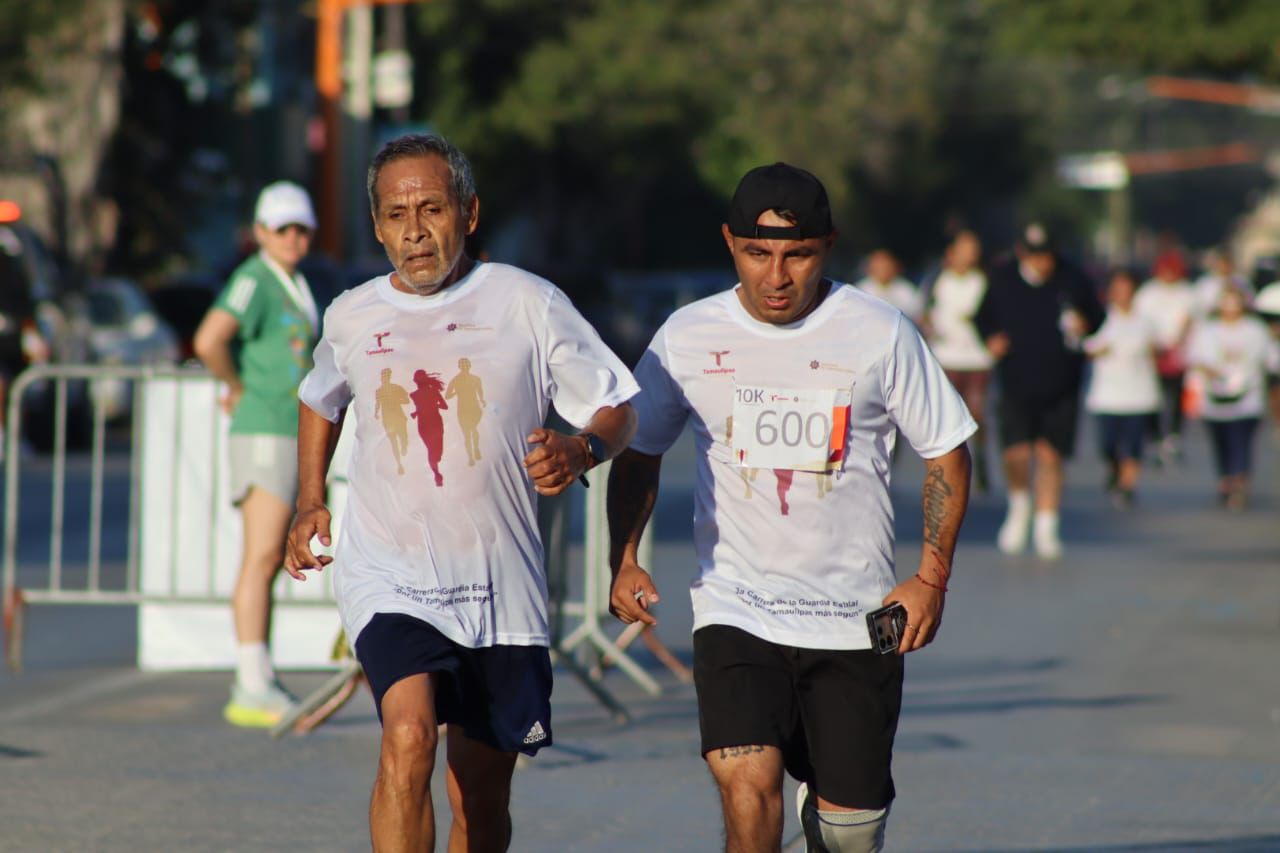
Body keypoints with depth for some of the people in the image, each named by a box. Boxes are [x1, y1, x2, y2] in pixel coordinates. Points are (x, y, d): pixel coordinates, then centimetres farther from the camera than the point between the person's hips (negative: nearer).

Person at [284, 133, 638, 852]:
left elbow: (618, 408, 3)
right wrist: (311, 503, 18)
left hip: (503, 591, 0)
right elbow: (321, 401, 29)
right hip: (389, 582, 0)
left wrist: (579, 453, -18)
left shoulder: (529, 304, -2)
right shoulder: (351, 318, 6)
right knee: (408, 738, -26)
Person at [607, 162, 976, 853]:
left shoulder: (879, 334, -2)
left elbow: (945, 452, 6)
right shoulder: (686, 337, 1)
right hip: (734, 609, 0)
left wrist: (931, 578, -3)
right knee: (748, 789, -22)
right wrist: (623, 561, 0)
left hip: (856, 616, 0)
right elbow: (637, 454, 13)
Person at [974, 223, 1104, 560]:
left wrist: (1084, 324, -10)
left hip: (1062, 388, 0)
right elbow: (983, 318, 15)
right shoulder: (1002, 280, 0)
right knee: (1016, 453, -12)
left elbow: (1097, 315, 12)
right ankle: (1019, 508, 19)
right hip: (1016, 383, 0)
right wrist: (991, 338, -6)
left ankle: (1045, 527, 13)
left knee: (1050, 455, 0)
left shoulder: (1072, 280, -1)